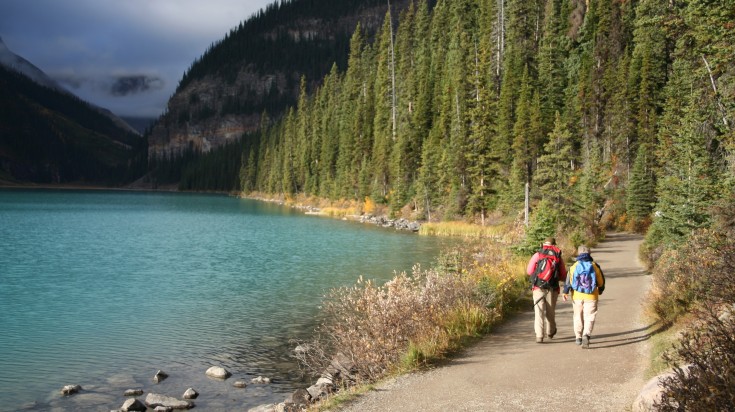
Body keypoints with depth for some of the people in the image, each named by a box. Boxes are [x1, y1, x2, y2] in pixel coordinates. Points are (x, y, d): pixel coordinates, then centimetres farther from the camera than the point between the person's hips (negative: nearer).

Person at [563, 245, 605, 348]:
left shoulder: (574, 266, -1)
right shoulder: (595, 266, 0)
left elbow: (569, 280, -9)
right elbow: (601, 281, 9)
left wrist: (565, 292, -10)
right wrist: (600, 290, 26)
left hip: (577, 296, 1)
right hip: (591, 297, -1)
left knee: (578, 316, 15)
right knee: (589, 317, -2)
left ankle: (578, 337, 23)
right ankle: (586, 335, -24)